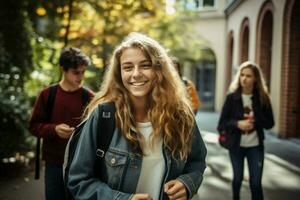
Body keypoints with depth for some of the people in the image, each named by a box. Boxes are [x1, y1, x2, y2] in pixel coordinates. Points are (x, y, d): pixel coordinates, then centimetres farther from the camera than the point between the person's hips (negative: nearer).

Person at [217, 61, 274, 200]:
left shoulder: (262, 98, -4)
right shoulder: (232, 97, -8)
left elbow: (270, 123, -2)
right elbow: (222, 123, -7)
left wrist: (256, 120, -20)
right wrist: (237, 123, -24)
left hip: (256, 146, 0)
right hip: (236, 145, 0)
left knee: (256, 182, 2)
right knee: (237, 178, 17)